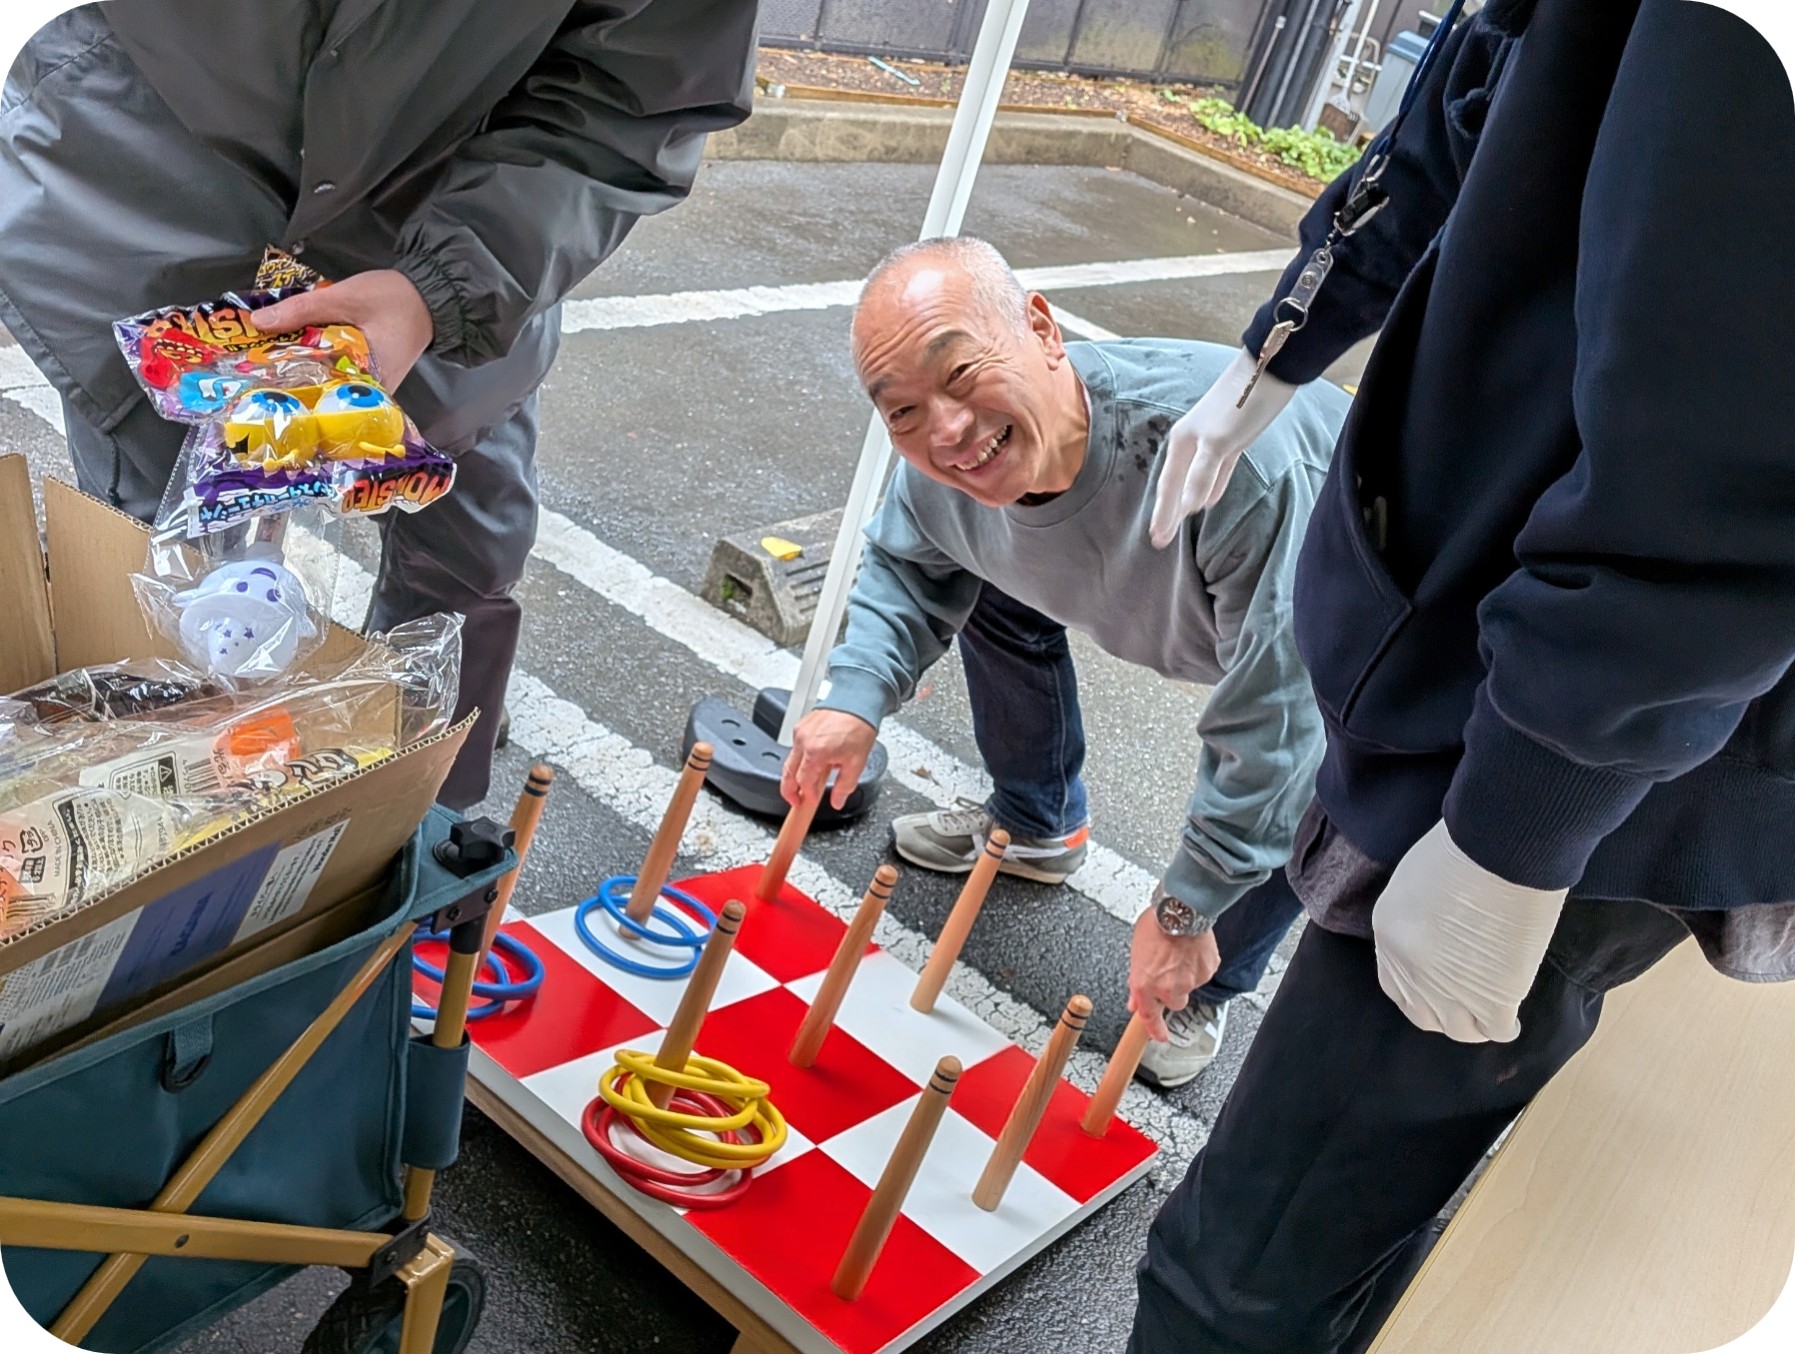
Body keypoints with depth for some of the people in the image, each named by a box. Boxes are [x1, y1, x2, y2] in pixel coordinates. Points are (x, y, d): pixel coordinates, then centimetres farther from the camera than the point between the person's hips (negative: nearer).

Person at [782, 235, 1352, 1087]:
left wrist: (1184, 912, -32)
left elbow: (1273, 720, -41)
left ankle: (1204, 992, 8)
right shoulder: (941, 472, -27)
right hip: (1178, 594, 6)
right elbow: (907, 565, -2)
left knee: (1291, 795, -27)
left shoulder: (1234, 451, -48)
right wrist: (856, 696, -20)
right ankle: (1036, 824, 32)